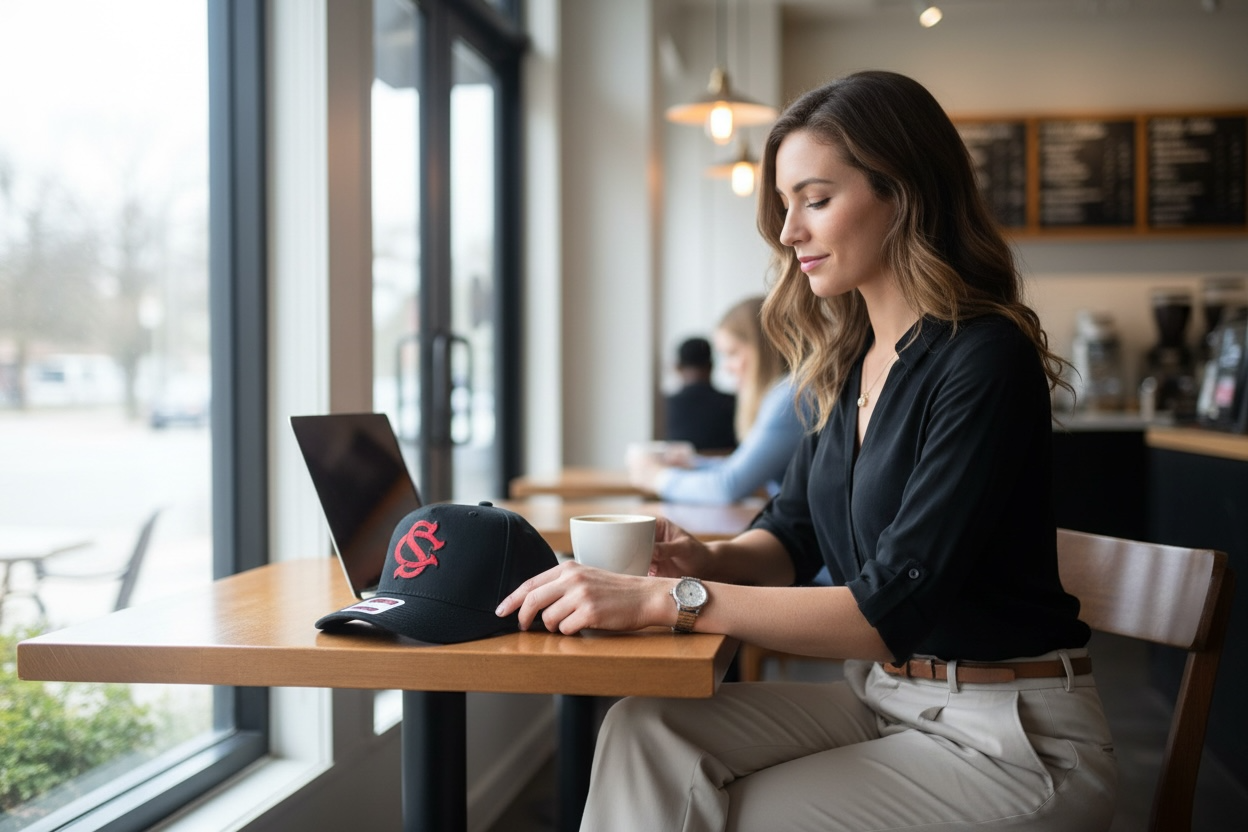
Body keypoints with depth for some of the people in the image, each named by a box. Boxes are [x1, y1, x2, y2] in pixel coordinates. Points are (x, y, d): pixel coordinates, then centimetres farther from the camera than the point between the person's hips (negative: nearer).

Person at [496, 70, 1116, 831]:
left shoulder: (985, 361, -19)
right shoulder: (852, 362, 6)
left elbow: (893, 606, -24)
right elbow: (793, 535, 12)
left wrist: (670, 600, -27)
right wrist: (709, 560, -11)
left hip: (1011, 739, -6)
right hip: (883, 699, 7)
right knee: (646, 730, -13)